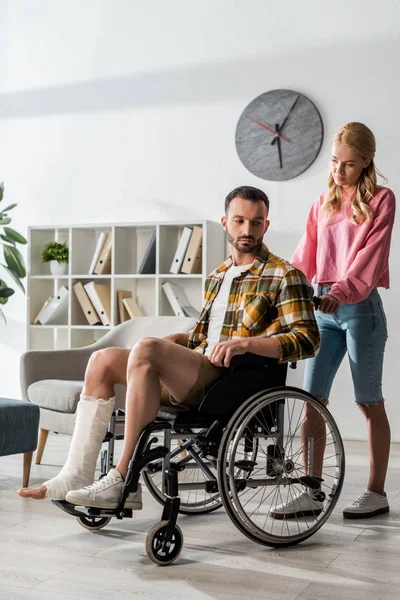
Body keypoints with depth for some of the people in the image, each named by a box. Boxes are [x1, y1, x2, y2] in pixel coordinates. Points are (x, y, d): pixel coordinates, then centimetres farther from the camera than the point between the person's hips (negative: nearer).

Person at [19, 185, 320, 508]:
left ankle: (124, 480, -28)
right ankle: (77, 475, -15)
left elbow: (307, 339, -11)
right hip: (197, 375, 8)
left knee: (145, 350, -30)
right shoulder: (218, 275, 24)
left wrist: (246, 342, -23)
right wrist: (176, 341, 12)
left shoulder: (285, 277, 1)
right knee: (103, 360, -7)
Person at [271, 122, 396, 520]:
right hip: (324, 308, 5)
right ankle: (312, 493, 7)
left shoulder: (380, 200, 0)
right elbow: (305, 258, 11)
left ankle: (376, 493, 14)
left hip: (360, 307, -5)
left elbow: (369, 256, -13)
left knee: (369, 403, 3)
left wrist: (341, 291, -26)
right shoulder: (323, 203, 16)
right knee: (312, 400, 1)